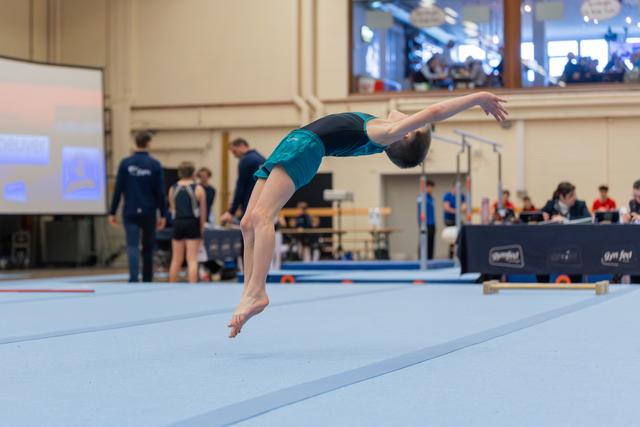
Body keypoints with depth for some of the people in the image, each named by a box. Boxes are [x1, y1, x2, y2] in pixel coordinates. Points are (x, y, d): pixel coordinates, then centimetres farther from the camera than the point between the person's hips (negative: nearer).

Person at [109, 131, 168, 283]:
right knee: (147, 248, 12)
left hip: (130, 213, 0)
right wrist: (163, 215, 3)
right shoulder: (155, 165, -2)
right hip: (149, 213, 0)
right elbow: (160, 192, -2)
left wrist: (112, 212, 3)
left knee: (132, 246, -5)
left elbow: (118, 189, -2)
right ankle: (147, 280, 19)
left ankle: (134, 278, -23)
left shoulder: (125, 163, -2)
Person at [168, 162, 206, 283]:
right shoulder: (198, 189, -3)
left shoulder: (173, 189, 5)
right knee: (192, 259, -4)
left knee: (176, 260, 11)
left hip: (177, 223, 3)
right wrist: (201, 227, 8)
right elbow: (203, 211, -1)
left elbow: (172, 209, 8)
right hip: (193, 223, -3)